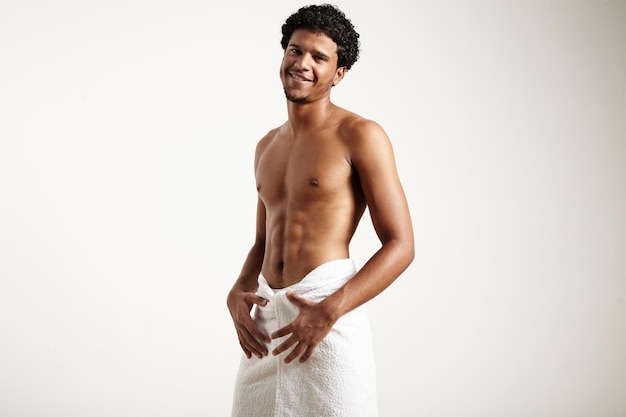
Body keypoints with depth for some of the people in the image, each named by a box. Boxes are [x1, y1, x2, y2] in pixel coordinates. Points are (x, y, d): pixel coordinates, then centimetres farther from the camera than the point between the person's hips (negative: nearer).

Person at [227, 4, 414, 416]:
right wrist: (238, 293, 2)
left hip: (325, 305, -6)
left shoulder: (360, 136, -6)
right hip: (266, 313, 6)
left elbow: (400, 245, -10)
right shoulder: (267, 146, 15)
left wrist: (330, 310, -19)